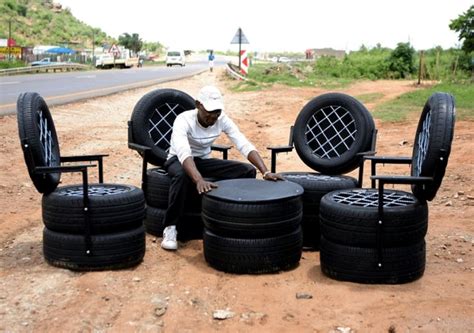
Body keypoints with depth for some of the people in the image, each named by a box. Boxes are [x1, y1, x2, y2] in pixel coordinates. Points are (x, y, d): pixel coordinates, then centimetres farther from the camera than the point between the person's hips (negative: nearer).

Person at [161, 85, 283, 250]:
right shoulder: (184, 120, -30)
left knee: (248, 170, -16)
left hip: (203, 160, 5)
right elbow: (184, 153, -47)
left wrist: (266, 172, -38)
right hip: (179, 159, -4)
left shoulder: (222, 120, -16)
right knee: (181, 175, -43)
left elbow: (245, 145, -24)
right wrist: (199, 180, -65)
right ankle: (170, 227, -28)